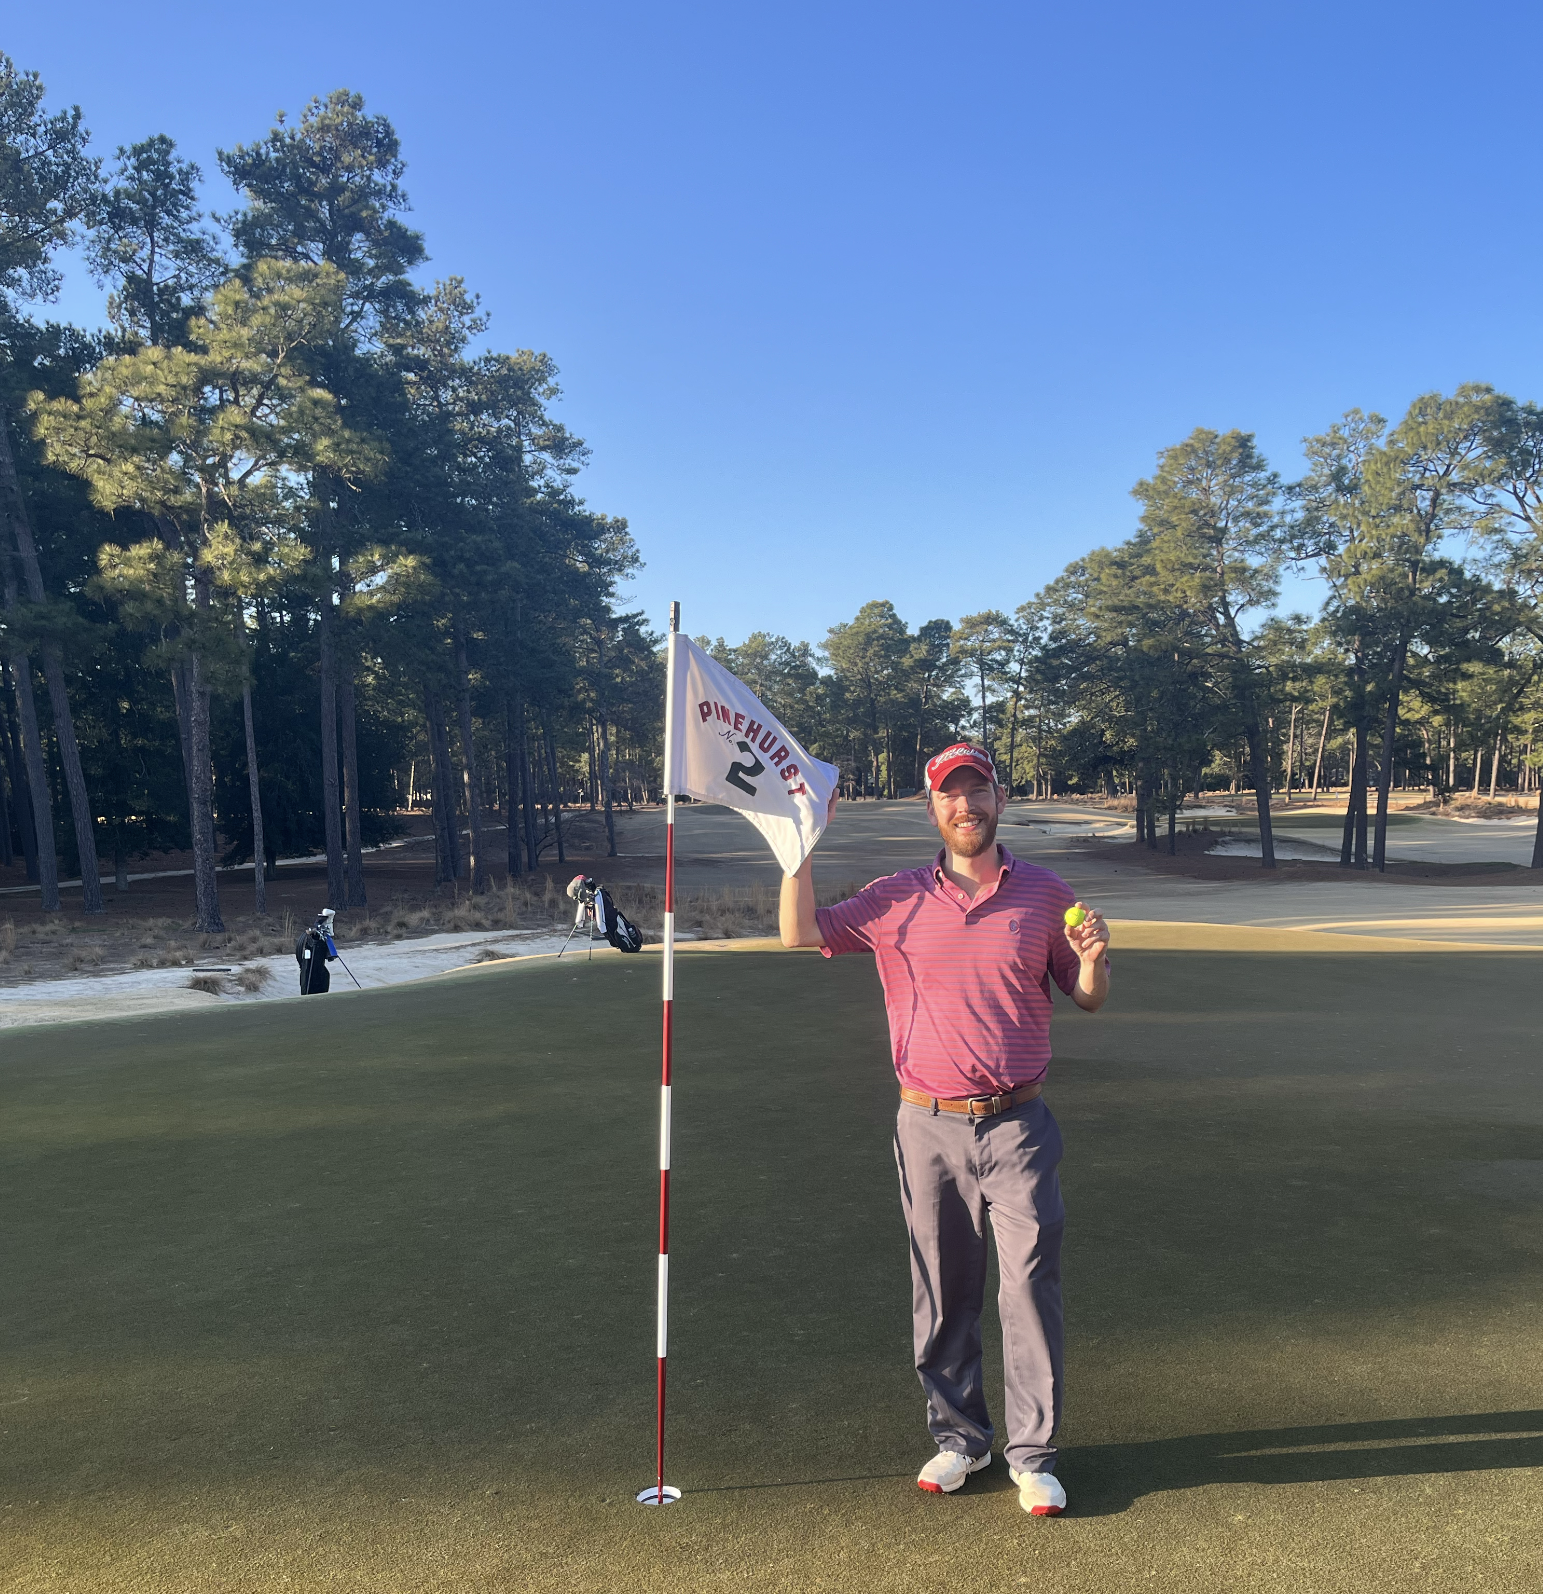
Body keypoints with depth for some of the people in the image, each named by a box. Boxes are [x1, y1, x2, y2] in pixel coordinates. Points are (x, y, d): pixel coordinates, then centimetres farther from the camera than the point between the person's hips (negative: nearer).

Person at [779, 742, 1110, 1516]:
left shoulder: (1046, 894, 1)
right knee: (942, 1293, 13)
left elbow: (1087, 1000, 7)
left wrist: (1093, 959, -15)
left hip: (1017, 1126, -1)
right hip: (929, 1128, 1)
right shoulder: (898, 898, 1)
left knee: (1031, 1287, 1)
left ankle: (1032, 1452, 17)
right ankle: (959, 1436, 30)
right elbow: (800, 932, -2)